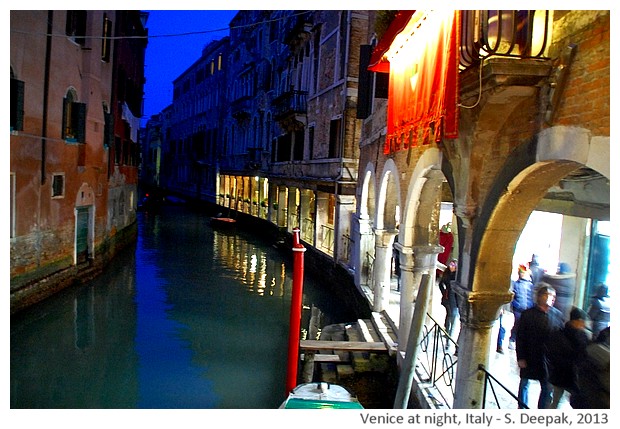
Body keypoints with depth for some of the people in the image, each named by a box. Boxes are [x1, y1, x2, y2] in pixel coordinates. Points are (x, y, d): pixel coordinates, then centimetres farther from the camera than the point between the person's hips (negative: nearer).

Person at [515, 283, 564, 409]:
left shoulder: (557, 315, 0)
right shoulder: (527, 314, -6)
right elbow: (520, 338, -5)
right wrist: (520, 358, -7)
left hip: (549, 359, 1)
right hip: (529, 358, -1)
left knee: (547, 388, 5)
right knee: (524, 383, 14)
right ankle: (522, 408, 32)